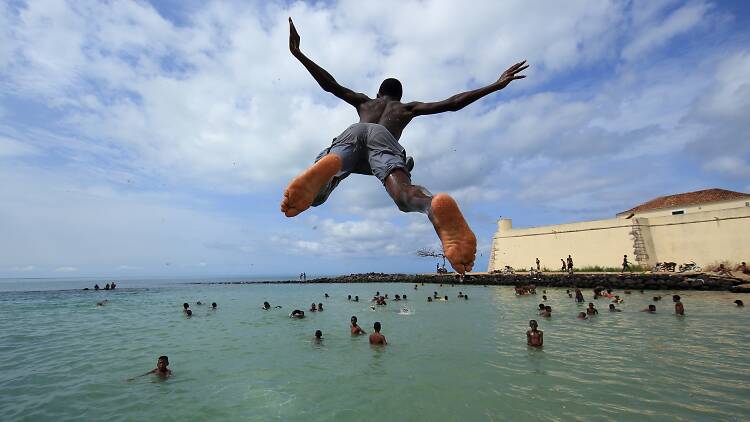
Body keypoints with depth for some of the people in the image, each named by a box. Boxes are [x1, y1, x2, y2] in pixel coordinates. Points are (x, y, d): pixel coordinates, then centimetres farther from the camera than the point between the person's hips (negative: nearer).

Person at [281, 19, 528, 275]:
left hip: (353, 131, 2)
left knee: (316, 195, -19)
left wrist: (297, 53, 39)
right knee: (403, 193, -28)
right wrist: (496, 85, 41)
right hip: (384, 137, -1)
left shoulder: (364, 101, 45)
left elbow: (330, 85, 36)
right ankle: (436, 207, -64)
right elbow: (452, 103, 33)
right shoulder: (408, 108, 40)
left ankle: (328, 163, -55)